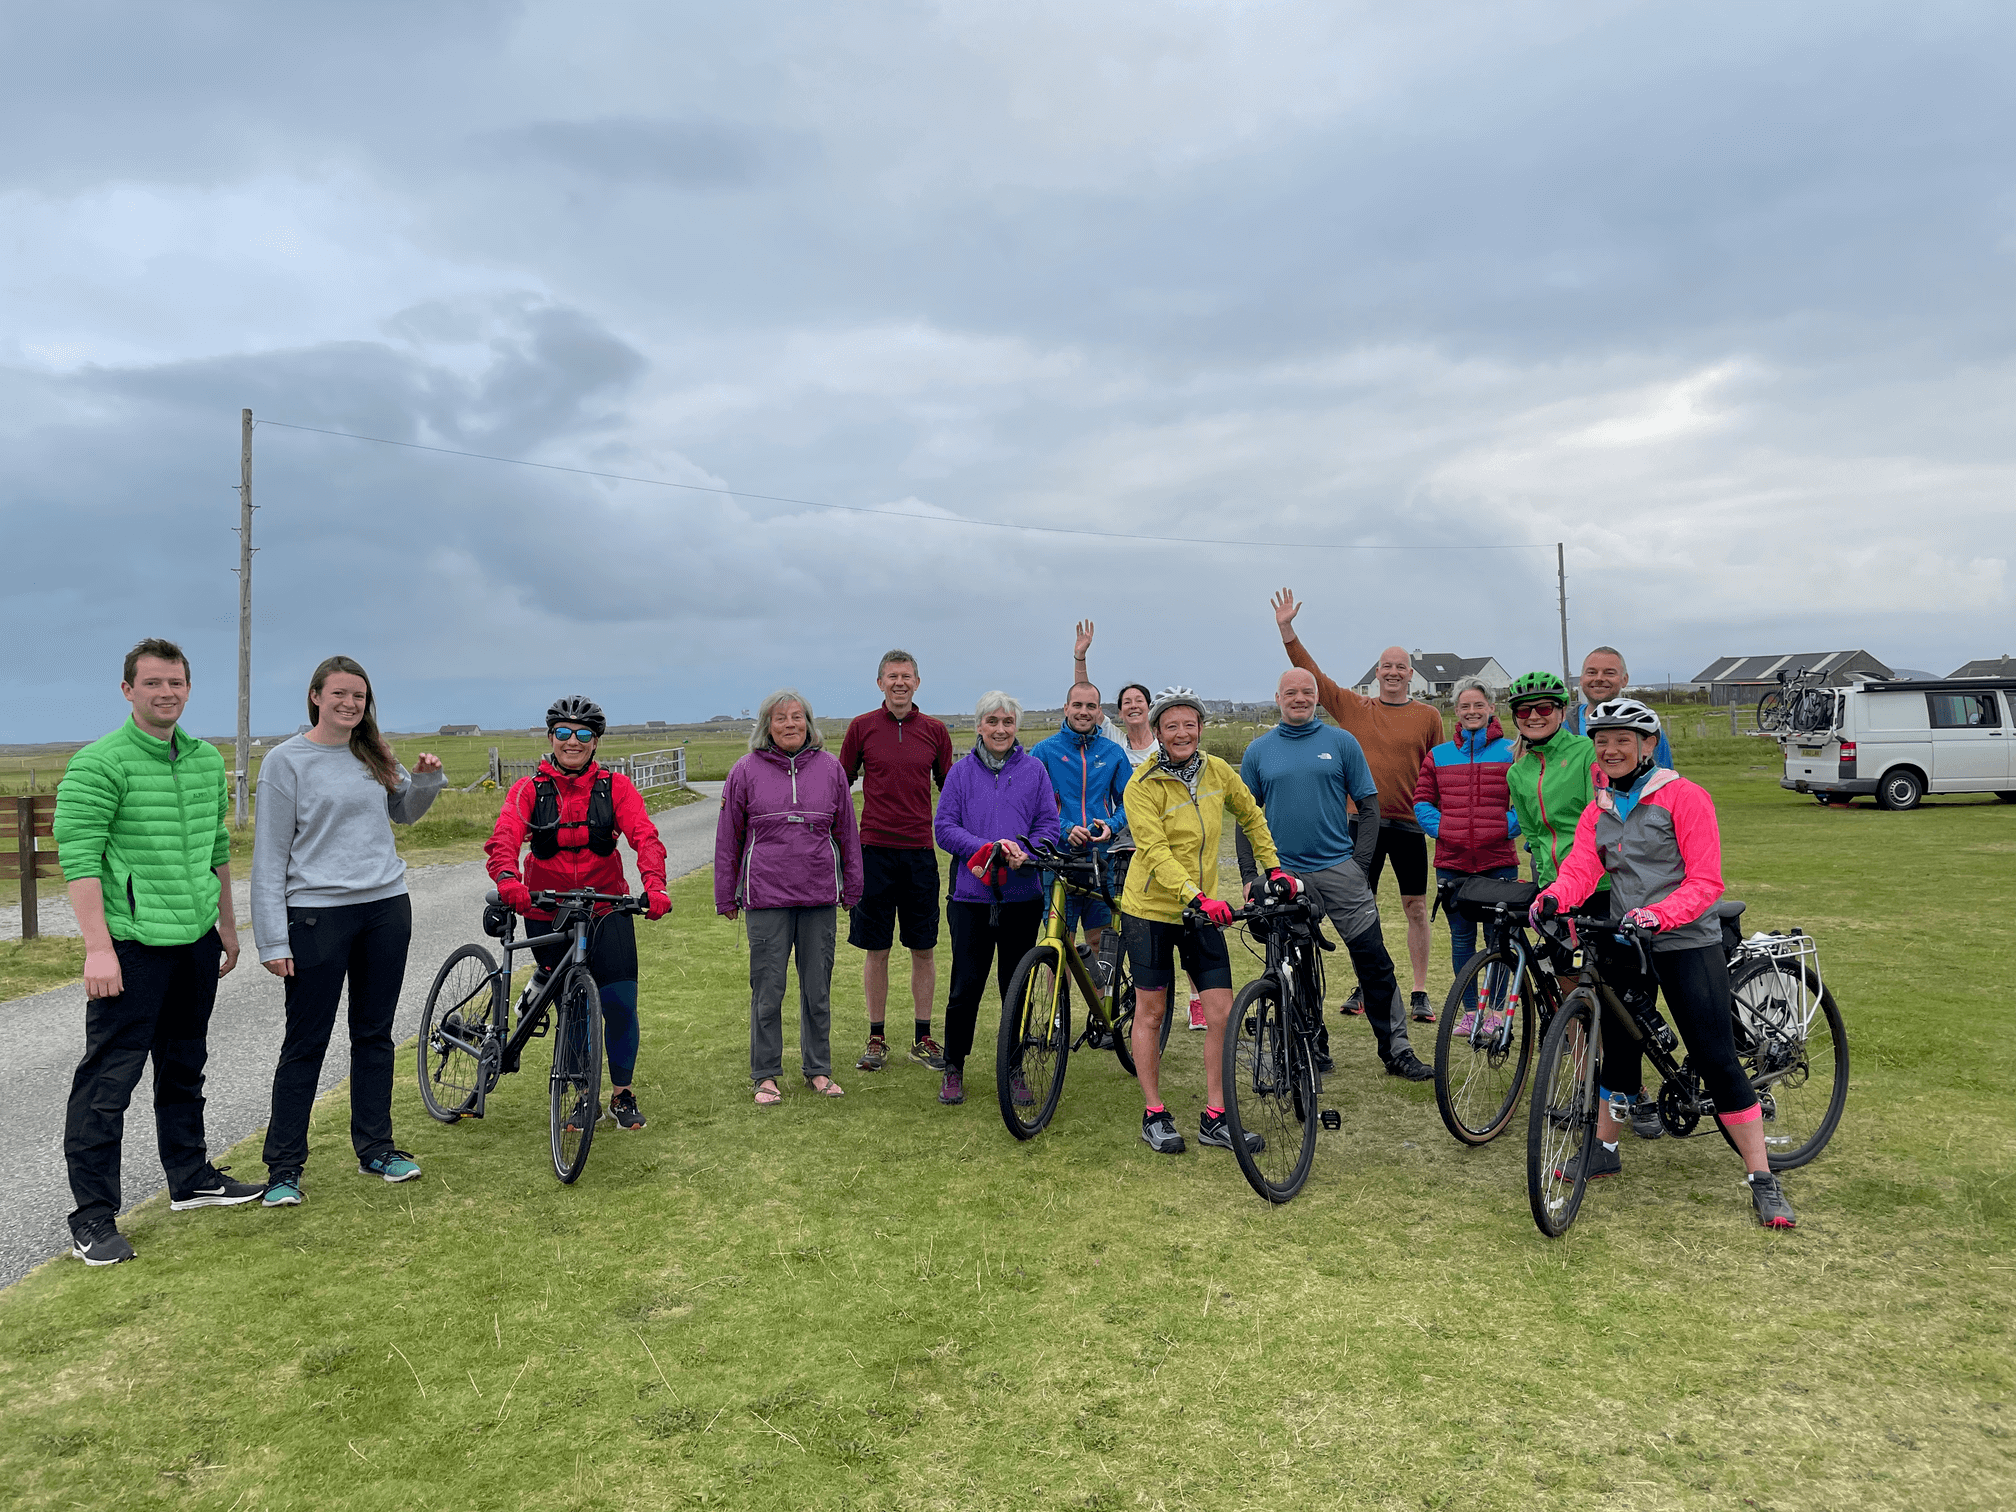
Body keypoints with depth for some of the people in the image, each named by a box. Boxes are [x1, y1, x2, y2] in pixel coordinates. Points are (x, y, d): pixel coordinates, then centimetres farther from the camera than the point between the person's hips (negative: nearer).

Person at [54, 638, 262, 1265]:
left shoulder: (209, 760, 10)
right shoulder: (99, 764, -11)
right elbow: (78, 857, -16)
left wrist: (226, 925, 20)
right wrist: (98, 947, -21)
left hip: (197, 942, 7)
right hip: (131, 947, -7)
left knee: (185, 1066, 18)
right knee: (108, 1078, -2)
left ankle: (190, 1179, 32)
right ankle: (92, 1216, 7)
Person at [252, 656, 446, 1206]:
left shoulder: (374, 756, 9)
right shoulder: (286, 760, -5)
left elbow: (403, 812, 26)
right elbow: (270, 855, -7)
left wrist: (426, 781, 3)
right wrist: (272, 939, -11)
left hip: (387, 908, 5)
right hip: (318, 915, -5)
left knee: (375, 1036, 13)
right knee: (305, 1045, 0)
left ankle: (375, 1149, 24)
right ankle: (284, 1167, 12)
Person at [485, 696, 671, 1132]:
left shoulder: (614, 786, -1)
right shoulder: (529, 790, -1)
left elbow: (645, 837, -13)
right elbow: (503, 839, -17)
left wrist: (654, 885, -32)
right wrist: (508, 880, -38)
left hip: (607, 909, 0)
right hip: (548, 913, 0)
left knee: (620, 1003, -6)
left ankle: (623, 1094, 16)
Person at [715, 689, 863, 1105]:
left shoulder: (830, 767, 5)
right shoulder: (747, 770, 0)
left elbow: (847, 832, 11)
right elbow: (728, 838, 5)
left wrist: (852, 889, 12)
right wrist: (726, 897, 6)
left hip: (820, 898, 2)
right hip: (766, 899, -2)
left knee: (818, 990, 10)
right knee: (767, 991, 4)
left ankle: (818, 1070, 24)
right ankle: (765, 1075, 17)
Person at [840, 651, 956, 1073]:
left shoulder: (935, 731, 5)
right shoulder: (862, 727, 2)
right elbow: (840, 785, 9)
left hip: (920, 852, 1)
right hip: (874, 851, -1)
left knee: (924, 949, 7)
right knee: (876, 949, 5)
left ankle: (923, 1038, 19)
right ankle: (876, 1038, 18)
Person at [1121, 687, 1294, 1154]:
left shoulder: (1217, 771, -1)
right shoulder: (1143, 786, -15)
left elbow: (1251, 817, 17)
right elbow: (1155, 852, -26)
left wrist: (1273, 867, 14)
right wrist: (1197, 897, -37)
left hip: (1204, 910, 4)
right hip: (1152, 908, -4)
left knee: (1222, 1013, -1)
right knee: (1151, 1011, 5)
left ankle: (1215, 1119, 11)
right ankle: (1154, 1115, 19)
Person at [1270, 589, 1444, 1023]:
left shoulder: (1428, 717, 4)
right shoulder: (1353, 707, 5)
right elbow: (1311, 673, 1)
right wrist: (1286, 629, -6)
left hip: (1408, 824, -1)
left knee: (1416, 908, 3)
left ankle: (1420, 992, 12)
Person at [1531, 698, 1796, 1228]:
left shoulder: (1684, 796, -8)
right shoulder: (1598, 810, 9)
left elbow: (1705, 881, -13)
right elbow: (1580, 867, -4)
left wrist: (1659, 915, -30)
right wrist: (1551, 899, -26)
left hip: (1686, 943, -5)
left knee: (1717, 1060, -5)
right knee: (1618, 1049, 15)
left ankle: (1764, 1182, 4)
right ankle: (1604, 1149, 32)